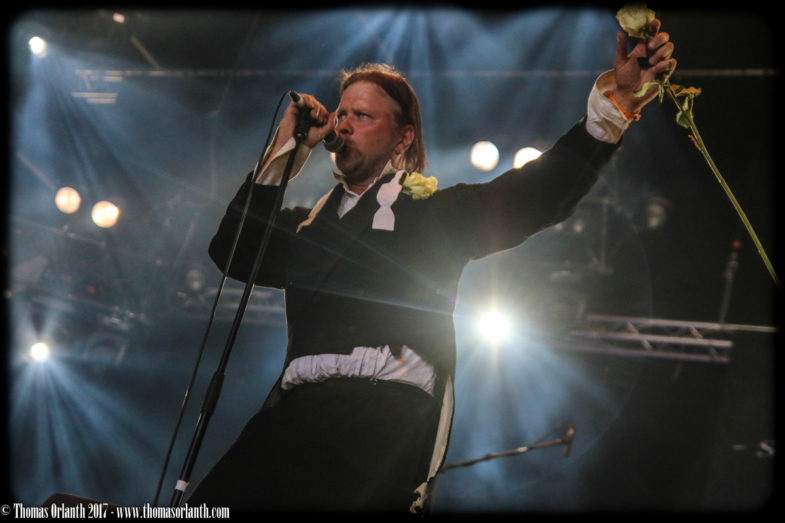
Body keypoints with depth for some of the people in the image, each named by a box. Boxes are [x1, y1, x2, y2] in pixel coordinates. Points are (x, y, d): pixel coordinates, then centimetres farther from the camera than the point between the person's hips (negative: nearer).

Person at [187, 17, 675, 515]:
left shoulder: (434, 210, 17)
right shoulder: (311, 222, 29)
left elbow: (537, 190, 7)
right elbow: (234, 253, 16)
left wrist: (617, 97, -6)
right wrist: (285, 147, 17)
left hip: (386, 412, -4)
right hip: (294, 409, 4)